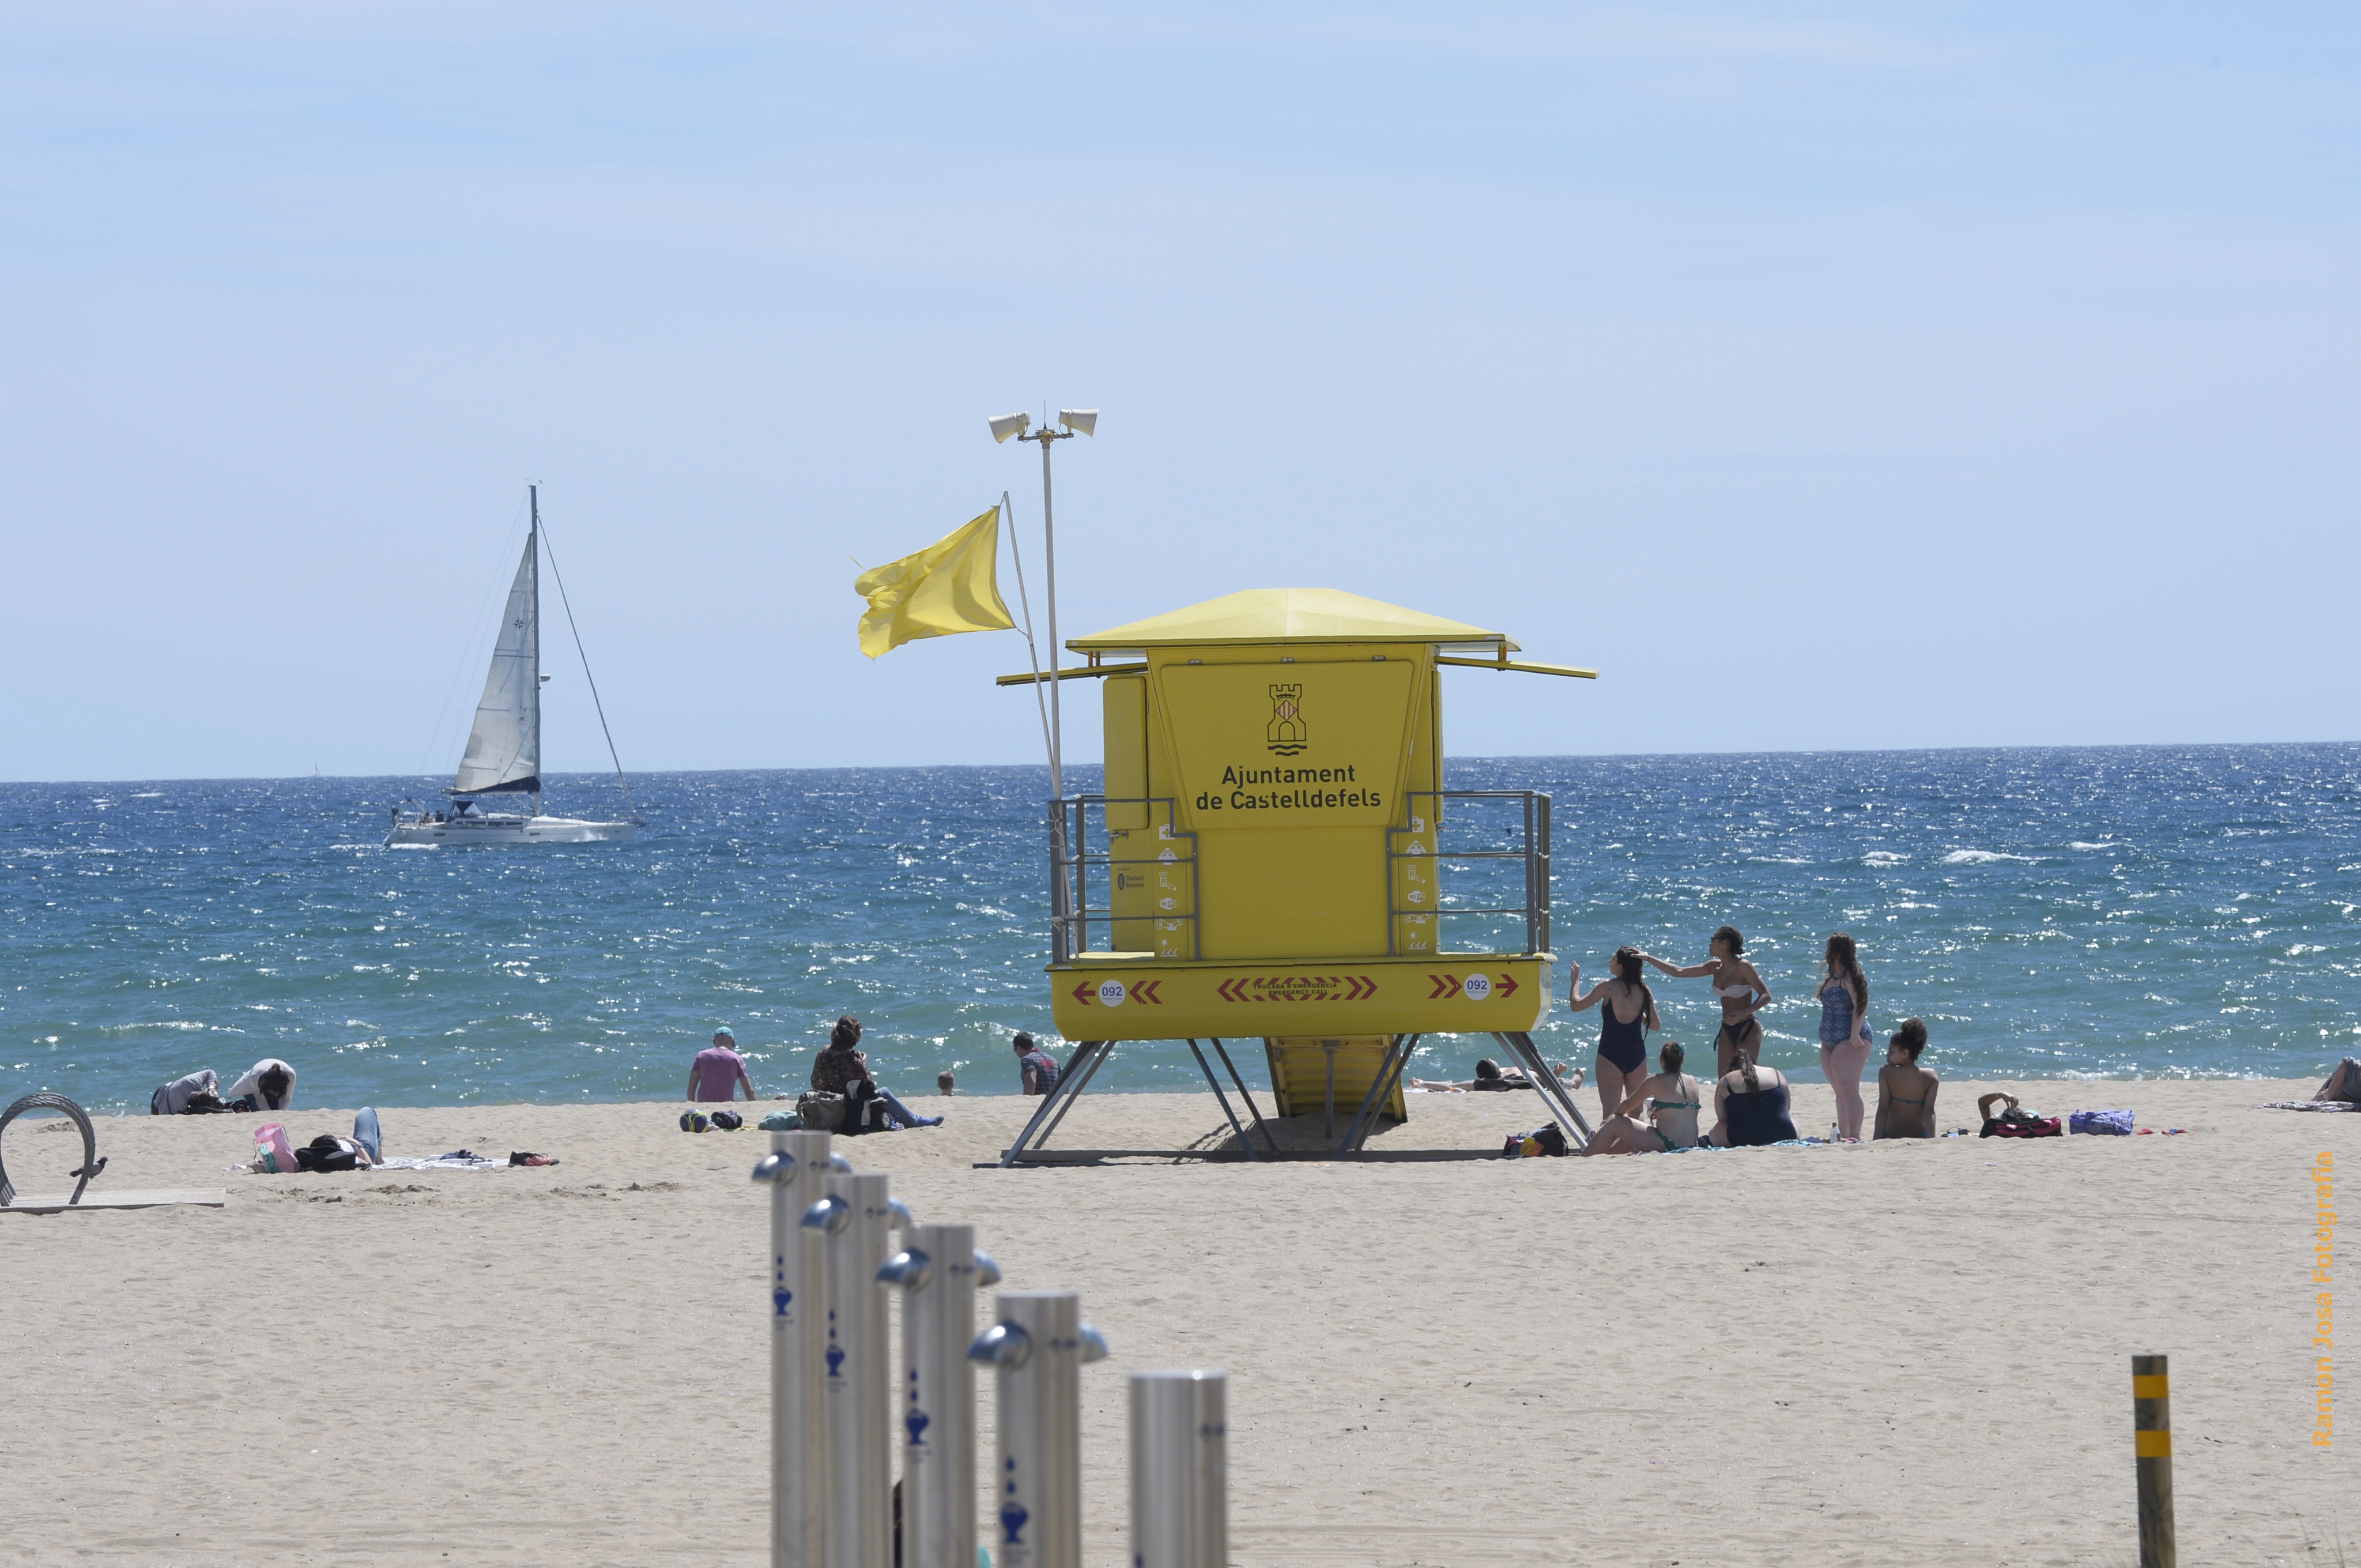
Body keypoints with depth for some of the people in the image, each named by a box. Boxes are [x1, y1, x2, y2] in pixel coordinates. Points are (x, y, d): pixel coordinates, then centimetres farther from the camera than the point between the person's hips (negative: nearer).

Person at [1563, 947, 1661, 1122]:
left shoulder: (1608, 987, -10)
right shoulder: (1644, 991, -1)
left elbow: (1576, 1005, -8)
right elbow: (1656, 1025, 7)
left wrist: (1575, 981, 7)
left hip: (1611, 1057, -3)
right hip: (1637, 1057, 3)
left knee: (1610, 1114, -4)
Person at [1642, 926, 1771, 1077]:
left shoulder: (1743, 967, -13)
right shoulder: (1715, 967, 7)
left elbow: (1766, 996, -16)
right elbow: (1678, 972, 13)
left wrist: (1743, 1013, -30)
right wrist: (1648, 958, 13)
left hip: (1748, 1029, -7)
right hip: (1727, 1031, 7)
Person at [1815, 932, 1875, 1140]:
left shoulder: (1850, 978, -12)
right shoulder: (1832, 978, 17)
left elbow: (1861, 1006, -21)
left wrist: (1855, 1034, -26)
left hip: (1849, 1041, -10)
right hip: (1831, 1042, 10)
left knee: (1848, 1089, -16)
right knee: (1840, 1091, 14)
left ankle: (1854, 1137, -22)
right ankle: (1844, 1135, 20)